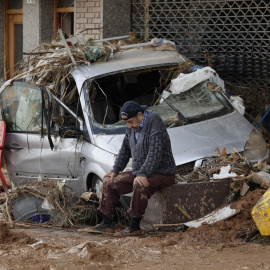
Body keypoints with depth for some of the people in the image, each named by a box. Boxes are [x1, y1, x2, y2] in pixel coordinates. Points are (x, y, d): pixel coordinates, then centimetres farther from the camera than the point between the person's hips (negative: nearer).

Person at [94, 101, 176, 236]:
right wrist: (115, 170, 9)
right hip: (139, 173, 9)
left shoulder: (154, 125, -19)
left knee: (140, 185, -37)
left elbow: (155, 154, -28)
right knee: (110, 182, 4)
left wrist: (143, 174, -35)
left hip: (162, 173, -9)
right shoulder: (132, 128, 8)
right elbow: (125, 150, 19)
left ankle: (135, 227, -30)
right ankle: (107, 223, 3)